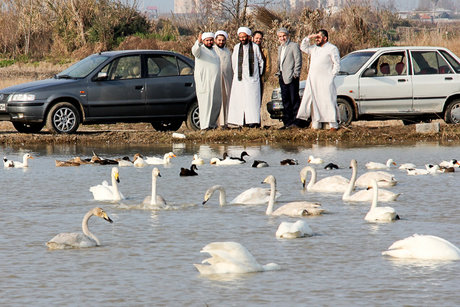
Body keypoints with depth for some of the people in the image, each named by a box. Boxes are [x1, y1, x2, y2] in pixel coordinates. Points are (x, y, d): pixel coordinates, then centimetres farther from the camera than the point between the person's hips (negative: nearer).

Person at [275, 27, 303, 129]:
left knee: (294, 100, -6)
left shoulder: (294, 46, -5)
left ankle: (297, 121, -5)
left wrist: (295, 74, -15)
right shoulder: (280, 48, 20)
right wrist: (279, 72, 12)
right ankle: (288, 122, 12)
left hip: (291, 78, -8)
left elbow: (298, 61, -10)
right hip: (282, 78, 8)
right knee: (285, 101, 9)